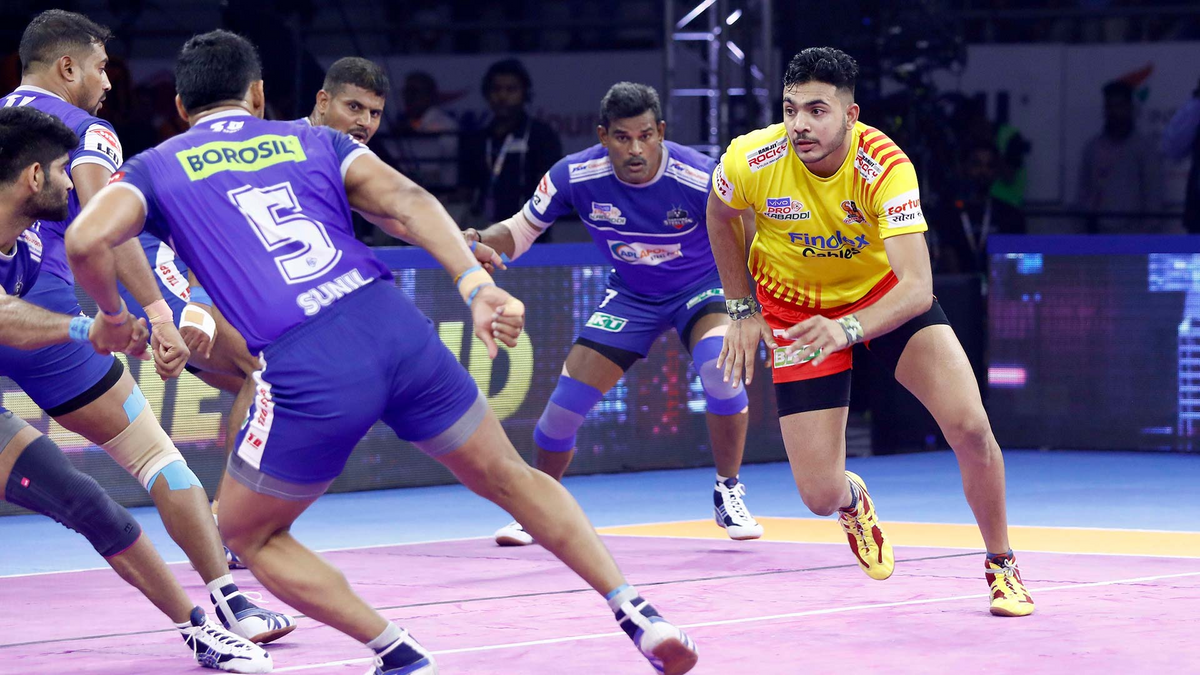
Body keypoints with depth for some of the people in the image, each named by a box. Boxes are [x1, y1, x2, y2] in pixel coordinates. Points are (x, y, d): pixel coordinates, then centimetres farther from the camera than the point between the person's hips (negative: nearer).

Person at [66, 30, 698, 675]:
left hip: (306, 373, -3)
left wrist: (115, 318, 14)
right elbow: (407, 199, 5)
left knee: (248, 534, 21)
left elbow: (86, 240, -4)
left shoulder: (154, 168, 16)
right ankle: (638, 614, 16)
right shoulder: (311, 140, 22)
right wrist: (476, 283, -6)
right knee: (512, 481, 23)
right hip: (398, 329, 3)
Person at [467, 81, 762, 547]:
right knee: (569, 398, -8)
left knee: (719, 364, -33)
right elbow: (521, 230, -6)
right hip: (630, 295, 3)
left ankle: (728, 495, -11)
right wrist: (482, 240, -28)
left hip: (700, 286, -3)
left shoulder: (700, 178, -30)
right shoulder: (575, 176, -21)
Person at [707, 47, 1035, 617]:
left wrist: (847, 329, -54)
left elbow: (917, 288, -38)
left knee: (970, 425, -20)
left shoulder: (885, 167, -31)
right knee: (821, 496, -9)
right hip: (796, 307, 1)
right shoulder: (751, 161, -25)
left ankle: (1001, 567, 6)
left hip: (885, 295, -1)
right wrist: (742, 311, 3)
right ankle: (852, 501, 33)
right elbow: (720, 217, 1)